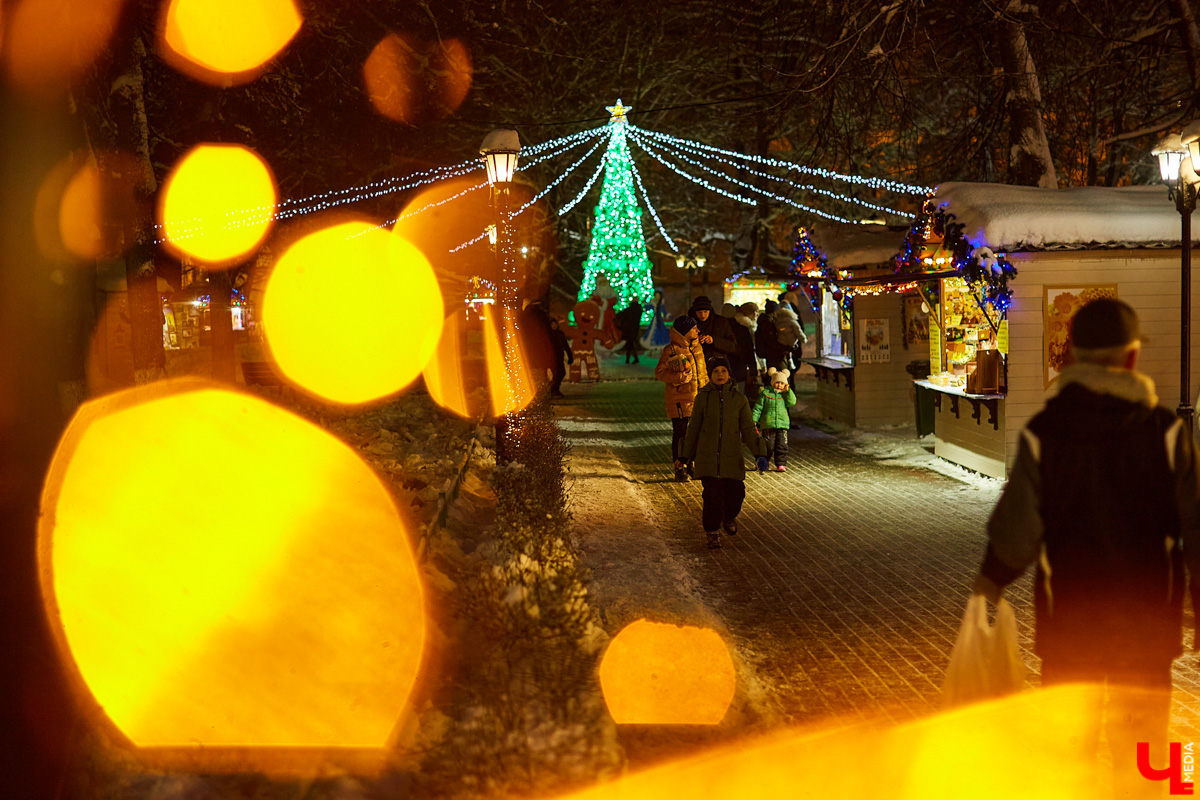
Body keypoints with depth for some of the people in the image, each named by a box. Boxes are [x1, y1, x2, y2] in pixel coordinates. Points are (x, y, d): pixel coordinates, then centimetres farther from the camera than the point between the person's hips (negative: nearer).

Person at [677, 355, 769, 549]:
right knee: (712, 495, -7)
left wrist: (760, 454, -6)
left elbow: (748, 429, 3)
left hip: (731, 457, 1)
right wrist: (684, 456, 10)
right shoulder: (702, 397, 0)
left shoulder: (738, 398, 2)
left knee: (735, 493, 2)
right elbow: (693, 428, 7)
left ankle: (729, 517, 35)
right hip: (707, 456, -1)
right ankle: (712, 532, 9)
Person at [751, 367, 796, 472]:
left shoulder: (785, 394, 12)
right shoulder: (765, 393, 2)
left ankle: (781, 465, 8)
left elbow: (792, 402, -4)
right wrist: (754, 420, -3)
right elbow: (758, 408, 3)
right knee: (768, 446, 2)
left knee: (782, 447, 0)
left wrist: (788, 391, -7)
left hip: (782, 425, 2)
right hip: (768, 424, -2)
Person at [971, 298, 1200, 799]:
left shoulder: (1042, 433, -9)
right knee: (1140, 756, 14)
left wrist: (992, 579, 11)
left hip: (1067, 615, 0)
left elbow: (1017, 529, -8)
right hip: (1146, 617, 0)